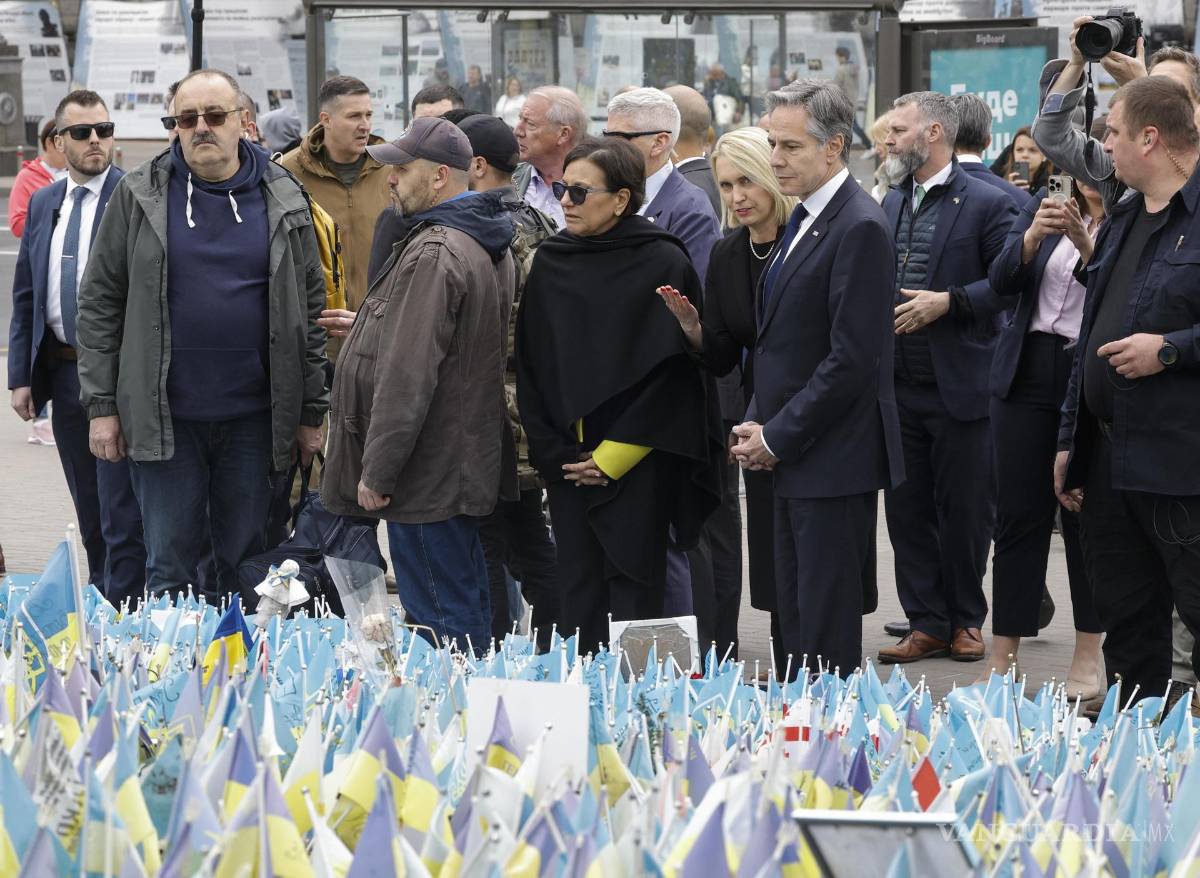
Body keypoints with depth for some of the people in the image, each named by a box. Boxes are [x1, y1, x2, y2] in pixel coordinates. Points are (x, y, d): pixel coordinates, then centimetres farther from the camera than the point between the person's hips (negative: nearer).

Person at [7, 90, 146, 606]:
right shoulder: (42, 204, 10)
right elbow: (25, 296, 14)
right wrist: (21, 375, 8)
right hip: (62, 370, 6)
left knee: (121, 511, -6)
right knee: (89, 510, 15)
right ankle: (99, 605, 24)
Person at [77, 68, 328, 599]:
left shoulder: (283, 201, 4)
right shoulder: (139, 196, 1)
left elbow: (309, 310, 8)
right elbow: (100, 302, 2)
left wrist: (312, 413, 5)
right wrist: (101, 405, -3)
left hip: (254, 418, 1)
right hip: (164, 418, -1)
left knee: (244, 566, 8)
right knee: (169, 567, 1)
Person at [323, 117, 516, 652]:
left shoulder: (432, 255, -20)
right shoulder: (487, 245, 13)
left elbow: (407, 377, -23)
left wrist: (377, 471, -20)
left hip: (426, 479, -11)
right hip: (464, 464, 11)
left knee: (437, 615, -6)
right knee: (466, 600, 16)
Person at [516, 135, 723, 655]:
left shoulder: (664, 264, -6)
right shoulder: (550, 262, 8)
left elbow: (673, 372, -9)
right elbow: (531, 366, 10)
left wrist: (614, 455, -10)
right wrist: (552, 451, 0)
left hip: (638, 469, -4)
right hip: (567, 465, 4)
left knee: (632, 597, -3)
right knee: (578, 595, 5)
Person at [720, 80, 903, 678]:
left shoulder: (859, 228, -16)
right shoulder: (804, 220, 15)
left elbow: (852, 359, -21)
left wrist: (778, 438, -15)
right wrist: (757, 421, 8)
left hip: (835, 460, -10)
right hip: (792, 457, 10)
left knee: (826, 634, -5)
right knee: (796, 622, 12)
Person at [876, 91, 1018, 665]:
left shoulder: (986, 204, -7)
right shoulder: (891, 204, 13)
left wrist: (948, 301, -19)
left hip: (959, 388, -6)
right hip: (899, 387, 6)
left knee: (964, 511, 4)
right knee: (907, 510, 7)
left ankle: (966, 619, 17)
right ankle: (927, 623, 14)